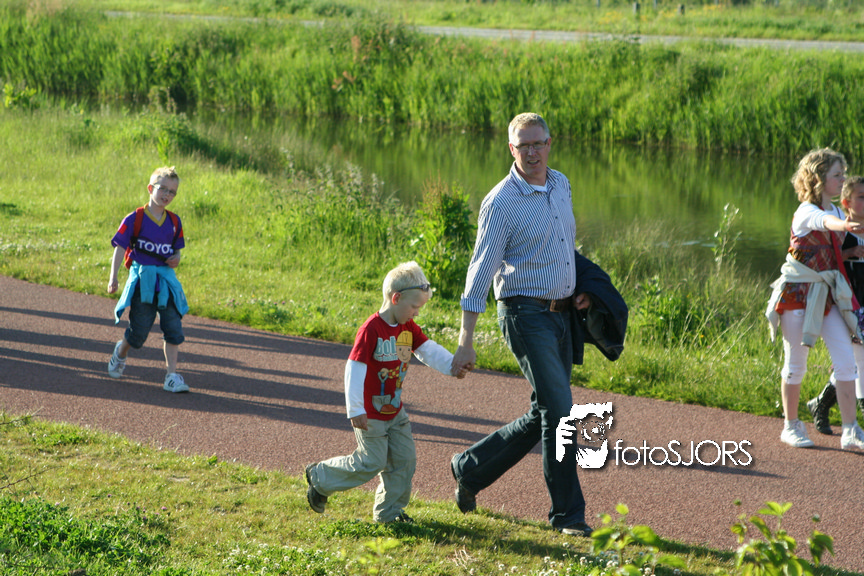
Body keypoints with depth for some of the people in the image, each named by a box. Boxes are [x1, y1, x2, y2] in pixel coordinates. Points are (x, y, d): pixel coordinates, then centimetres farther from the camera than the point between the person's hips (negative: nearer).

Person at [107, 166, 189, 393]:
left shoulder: (174, 222, 9)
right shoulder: (135, 219, -5)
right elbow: (120, 248, -6)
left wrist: (176, 260, -3)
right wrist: (113, 278, -15)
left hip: (166, 279, 4)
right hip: (142, 280, -4)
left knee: (173, 329, -6)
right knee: (139, 331, -1)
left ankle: (172, 376, -3)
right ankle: (121, 352, 32)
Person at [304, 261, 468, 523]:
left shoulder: (409, 328, 5)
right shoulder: (371, 329, -21)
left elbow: (429, 350, 3)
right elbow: (354, 369, -22)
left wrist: (452, 366, -18)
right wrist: (355, 410, -24)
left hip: (395, 411, 8)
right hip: (371, 413, -8)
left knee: (404, 459, 7)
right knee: (372, 462, -4)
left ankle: (389, 511, 18)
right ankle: (320, 477, 14)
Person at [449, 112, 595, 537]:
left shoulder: (561, 185, 9)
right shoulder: (501, 203, -13)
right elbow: (480, 272, -13)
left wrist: (580, 289, 11)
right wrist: (466, 341, -15)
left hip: (561, 314, 8)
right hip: (526, 315, -8)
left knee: (543, 416, 11)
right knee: (558, 412, -12)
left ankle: (471, 468, 27)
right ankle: (567, 514, -4)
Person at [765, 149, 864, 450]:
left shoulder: (835, 211, 11)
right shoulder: (806, 212, -13)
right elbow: (825, 222, -39)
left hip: (826, 295, 6)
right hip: (798, 293, -6)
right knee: (795, 364, 3)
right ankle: (791, 426, 18)